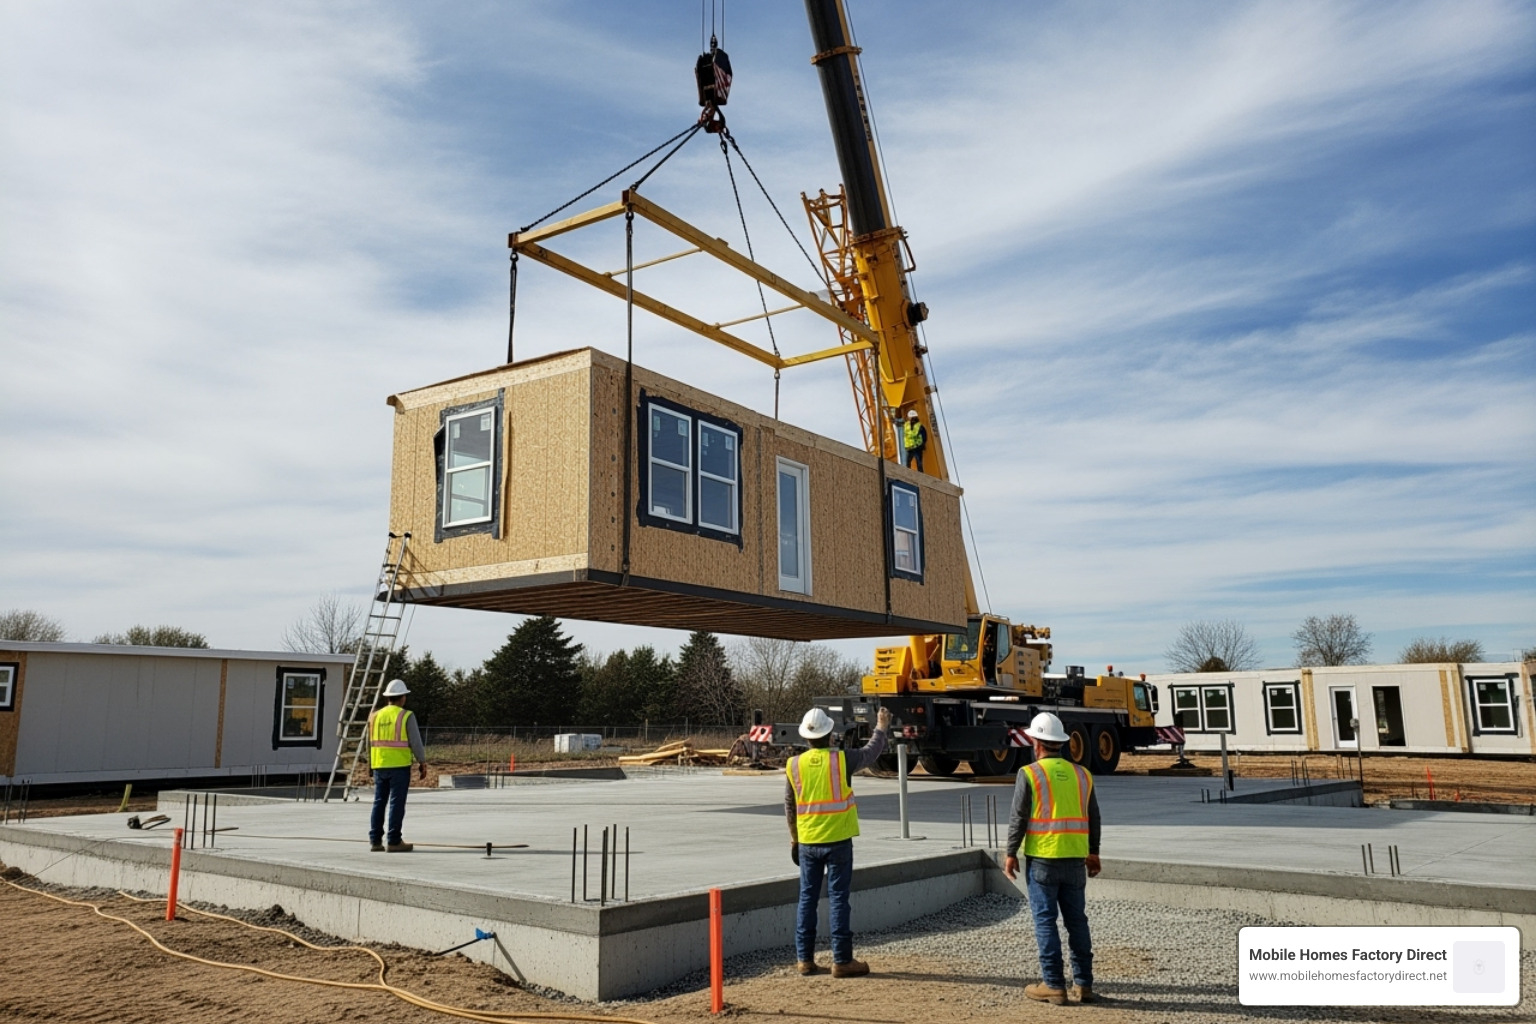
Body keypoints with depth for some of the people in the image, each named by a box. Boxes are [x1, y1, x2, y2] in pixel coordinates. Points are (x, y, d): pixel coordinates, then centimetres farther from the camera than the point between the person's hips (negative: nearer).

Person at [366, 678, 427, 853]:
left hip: (379, 765, 5)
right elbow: (415, 742, -9)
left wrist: (371, 764, 22)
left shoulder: (375, 716, 8)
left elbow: (370, 743, 13)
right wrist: (422, 763, -1)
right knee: (396, 803, -3)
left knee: (379, 802, 10)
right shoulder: (406, 716, -8)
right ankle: (393, 841, -3)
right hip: (399, 765, -5)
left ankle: (375, 840, 10)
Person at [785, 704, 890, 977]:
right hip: (838, 841, -3)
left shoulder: (794, 765, -1)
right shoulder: (842, 759, -9)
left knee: (807, 899, 10)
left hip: (807, 842, 3)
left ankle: (804, 959, 15)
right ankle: (842, 961, 5)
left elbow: (789, 806, 9)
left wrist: (794, 838, 21)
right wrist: (881, 728, 28)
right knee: (838, 899, 2)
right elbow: (871, 752, 10)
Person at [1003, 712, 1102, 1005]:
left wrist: (1011, 853, -1)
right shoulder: (1081, 774, 7)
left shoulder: (1029, 774, -8)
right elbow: (1093, 818, 12)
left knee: (1045, 921, 2)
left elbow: (1018, 818, -9)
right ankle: (1083, 984, 15)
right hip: (1075, 860, 5)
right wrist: (1093, 853, 22)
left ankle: (1054, 985, 4)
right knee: (1077, 920, 12)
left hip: (1041, 858, -4)